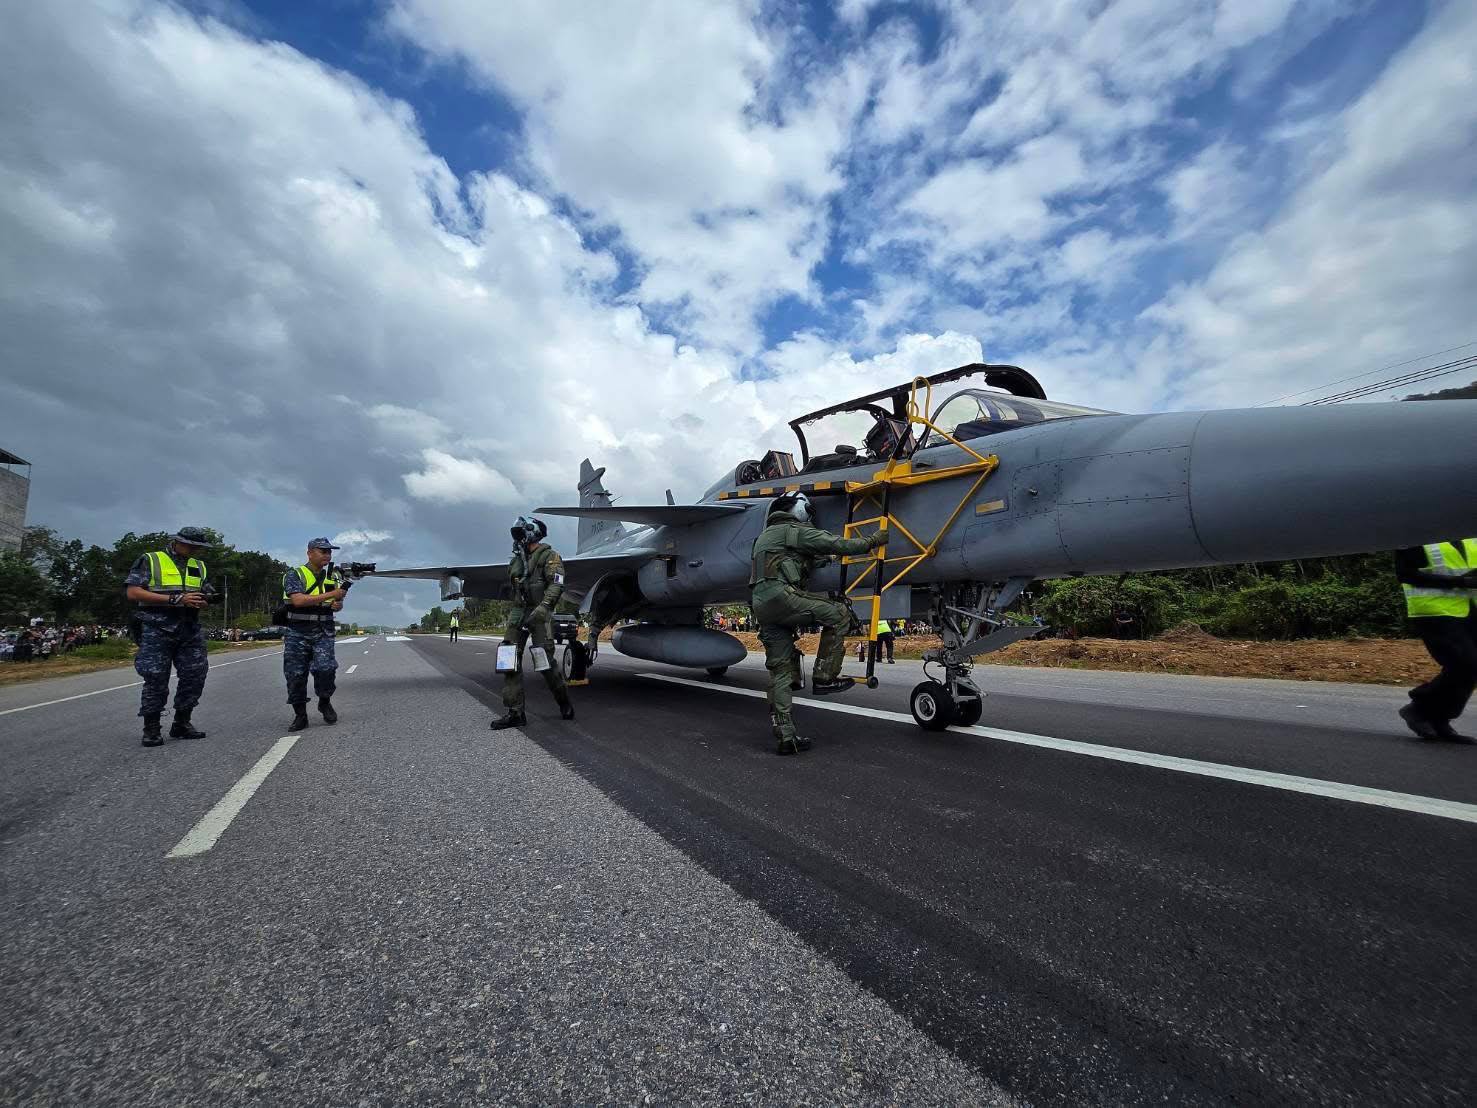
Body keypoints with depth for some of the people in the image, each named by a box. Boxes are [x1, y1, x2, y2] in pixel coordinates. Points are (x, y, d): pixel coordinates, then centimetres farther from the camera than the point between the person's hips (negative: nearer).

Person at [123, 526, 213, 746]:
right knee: (156, 680, -2)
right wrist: (175, 599, -18)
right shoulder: (150, 561, 0)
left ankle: (181, 723, 17)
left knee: (195, 675, 4)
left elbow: (205, 596, 19)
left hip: (190, 630, 5)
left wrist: (202, 602, -7)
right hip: (157, 629, -5)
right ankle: (151, 728, 10)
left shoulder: (199, 566, 16)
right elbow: (132, 592, -10)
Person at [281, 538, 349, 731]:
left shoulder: (333, 576, 10)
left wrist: (338, 604, -6)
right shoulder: (294, 575, -4)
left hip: (323, 632, 2)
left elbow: (337, 603, 19)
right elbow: (298, 600, -20)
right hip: (297, 632, -2)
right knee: (295, 674, 2)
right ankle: (300, 715, 17)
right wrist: (330, 594, -25)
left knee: (325, 668, -17)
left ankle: (325, 703, 7)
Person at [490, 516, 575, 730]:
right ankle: (514, 712, -1)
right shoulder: (517, 560, 20)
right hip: (518, 612, 7)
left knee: (545, 661, -7)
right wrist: (513, 614, 21)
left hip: (539, 614, -7)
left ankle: (564, 702, 15)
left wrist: (543, 608, -26)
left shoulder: (548, 555, -3)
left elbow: (556, 584, -15)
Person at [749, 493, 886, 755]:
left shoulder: (765, 535, 34)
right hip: (780, 595, -8)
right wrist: (873, 541, 11)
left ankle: (785, 736, 5)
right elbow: (837, 544, 1)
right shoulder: (796, 530, 7)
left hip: (760, 605, 9)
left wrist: (815, 561, 35)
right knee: (838, 613, 1)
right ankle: (824, 677, 0)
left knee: (780, 670, 6)